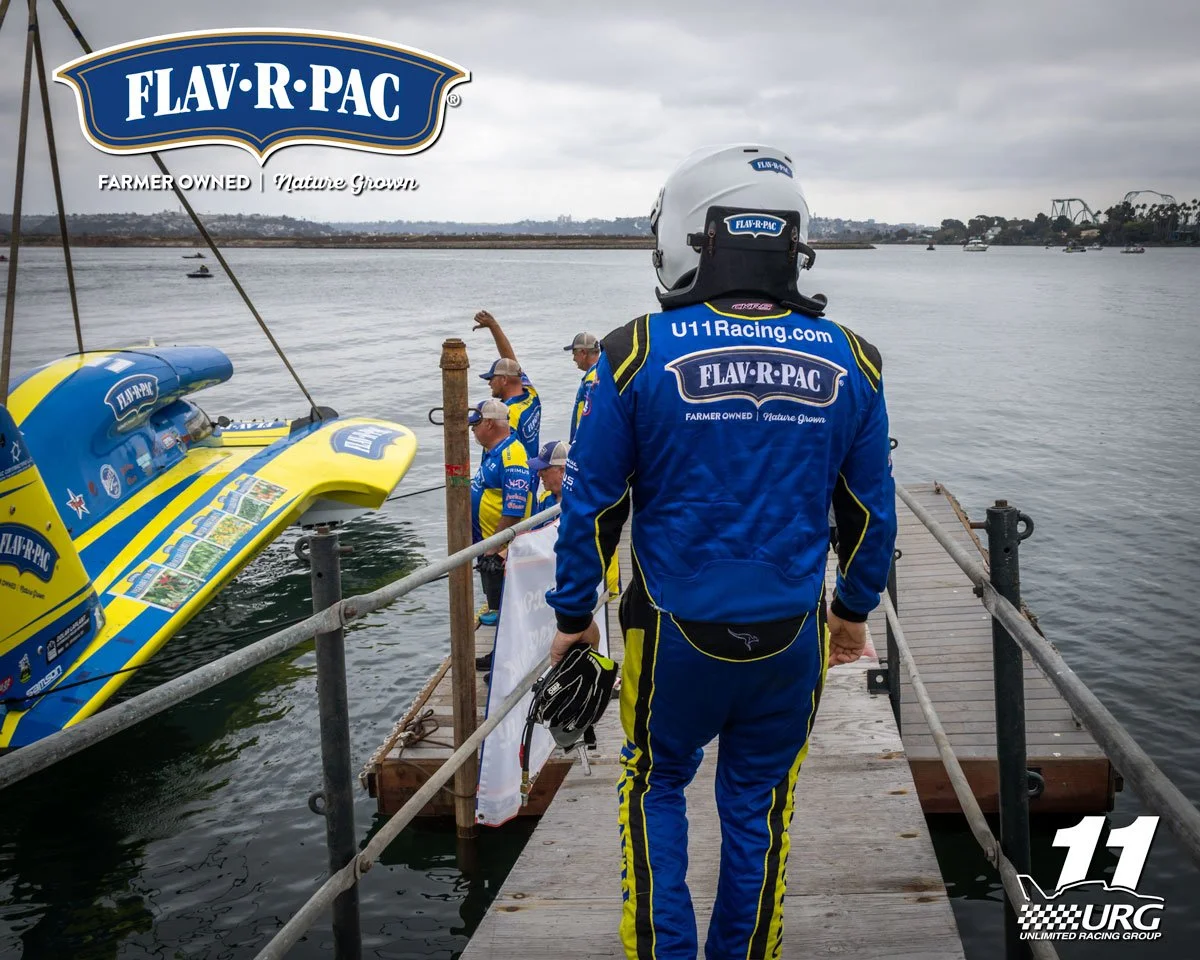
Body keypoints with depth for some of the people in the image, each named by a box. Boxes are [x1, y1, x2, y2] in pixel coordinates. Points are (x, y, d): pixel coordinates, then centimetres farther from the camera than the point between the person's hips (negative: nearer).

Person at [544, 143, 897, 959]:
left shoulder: (640, 355, -12)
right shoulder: (848, 362, -4)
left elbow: (592, 504, -6)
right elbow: (871, 510, 5)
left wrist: (573, 613, 7)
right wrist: (856, 609, 20)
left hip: (675, 632, -2)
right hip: (792, 637, 2)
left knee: (658, 786, 22)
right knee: (757, 805, 20)